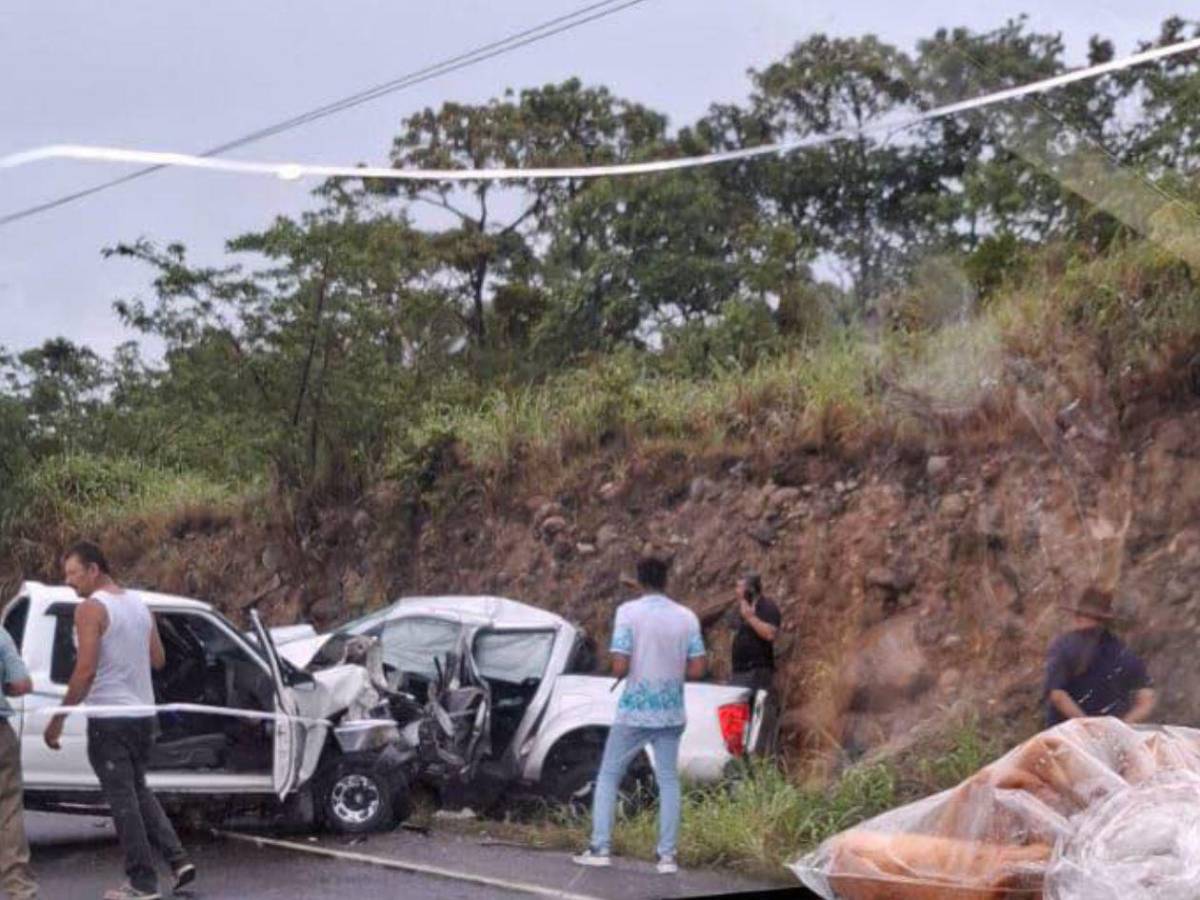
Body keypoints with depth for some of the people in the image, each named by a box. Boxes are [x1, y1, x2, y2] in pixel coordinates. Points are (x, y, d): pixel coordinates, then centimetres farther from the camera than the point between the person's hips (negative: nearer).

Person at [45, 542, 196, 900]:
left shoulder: (91, 608, -13)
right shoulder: (139, 602, 10)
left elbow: (85, 671, -20)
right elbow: (158, 659, 14)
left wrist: (58, 719, -15)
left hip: (109, 718, -7)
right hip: (143, 713, 8)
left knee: (123, 799, -1)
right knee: (139, 791, 20)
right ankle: (177, 858, 10)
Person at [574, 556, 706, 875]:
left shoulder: (628, 612, -11)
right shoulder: (686, 616, -1)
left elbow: (619, 667, -15)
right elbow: (697, 669, -1)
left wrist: (621, 672, 7)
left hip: (634, 711, -3)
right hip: (671, 712, 3)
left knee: (608, 776, 10)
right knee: (668, 780, 10)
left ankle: (600, 848, 6)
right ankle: (667, 855, 6)